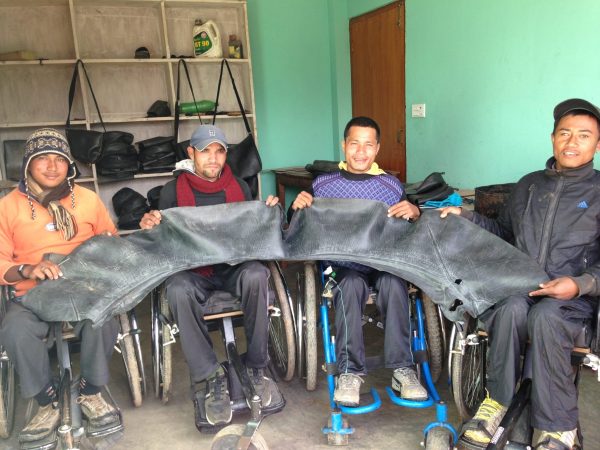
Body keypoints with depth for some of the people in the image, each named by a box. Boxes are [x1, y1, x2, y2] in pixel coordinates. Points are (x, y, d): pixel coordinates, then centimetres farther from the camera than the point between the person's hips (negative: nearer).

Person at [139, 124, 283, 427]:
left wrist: (269, 213, -3)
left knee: (256, 275, -34)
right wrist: (150, 226, -14)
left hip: (233, 266, 1)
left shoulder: (239, 187, 11)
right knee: (178, 288, -36)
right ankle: (209, 378, -24)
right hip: (191, 269, -1)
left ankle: (256, 367, -17)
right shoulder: (173, 191, 5)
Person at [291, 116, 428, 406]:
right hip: (344, 264, 0)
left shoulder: (392, 186, 11)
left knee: (393, 282, -33)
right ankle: (350, 372, -29)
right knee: (351, 284, -34)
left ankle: (402, 370, -27)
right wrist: (297, 206, -10)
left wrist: (414, 213, -10)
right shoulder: (322, 184, 9)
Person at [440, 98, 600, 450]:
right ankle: (498, 399, -13)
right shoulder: (529, 185, 21)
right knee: (513, 308, -34)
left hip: (571, 295, -2)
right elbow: (504, 233, 29)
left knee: (544, 315, -36)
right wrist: (468, 217, 14)